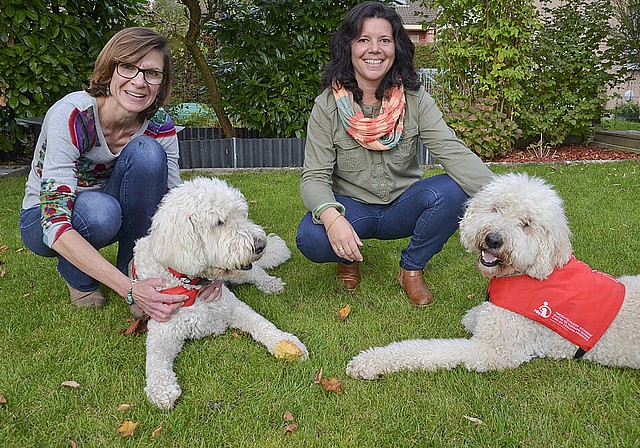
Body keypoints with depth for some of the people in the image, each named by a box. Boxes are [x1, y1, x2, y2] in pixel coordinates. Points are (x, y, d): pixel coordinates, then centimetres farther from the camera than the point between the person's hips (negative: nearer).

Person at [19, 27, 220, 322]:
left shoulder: (159, 126, -17)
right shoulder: (71, 115, -30)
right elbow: (55, 222, -38)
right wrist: (129, 289, -47)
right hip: (42, 219, -3)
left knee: (147, 152, -26)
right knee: (101, 210, -38)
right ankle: (77, 277, -3)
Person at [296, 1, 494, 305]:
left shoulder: (415, 99, -8)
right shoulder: (328, 106, -11)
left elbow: (452, 151, -18)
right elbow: (314, 178, -15)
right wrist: (331, 219, -38)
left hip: (402, 207, 2)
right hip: (351, 208, -1)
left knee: (451, 191, -27)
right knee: (310, 238, -32)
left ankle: (412, 269, -1)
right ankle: (349, 257, 7)